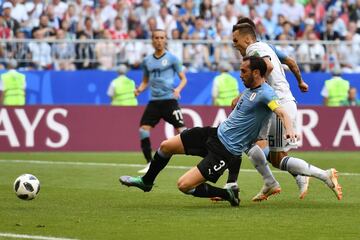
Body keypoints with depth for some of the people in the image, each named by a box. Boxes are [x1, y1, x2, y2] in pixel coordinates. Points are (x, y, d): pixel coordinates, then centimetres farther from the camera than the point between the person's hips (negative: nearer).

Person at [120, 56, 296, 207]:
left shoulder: (265, 94, -20)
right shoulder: (250, 88, 7)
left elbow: (281, 113, -39)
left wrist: (289, 129, -54)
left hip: (226, 151, -9)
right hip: (216, 133, 9)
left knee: (184, 185, -14)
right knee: (166, 146, 10)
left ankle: (228, 194, 5)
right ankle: (146, 182, 36)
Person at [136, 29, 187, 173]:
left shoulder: (172, 58, 0)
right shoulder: (147, 61, 12)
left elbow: (183, 79, 3)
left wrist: (178, 89, -16)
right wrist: (139, 89, 1)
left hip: (169, 100, -5)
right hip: (154, 101, 5)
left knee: (181, 129, -14)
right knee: (143, 130, -6)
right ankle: (150, 164, 5)